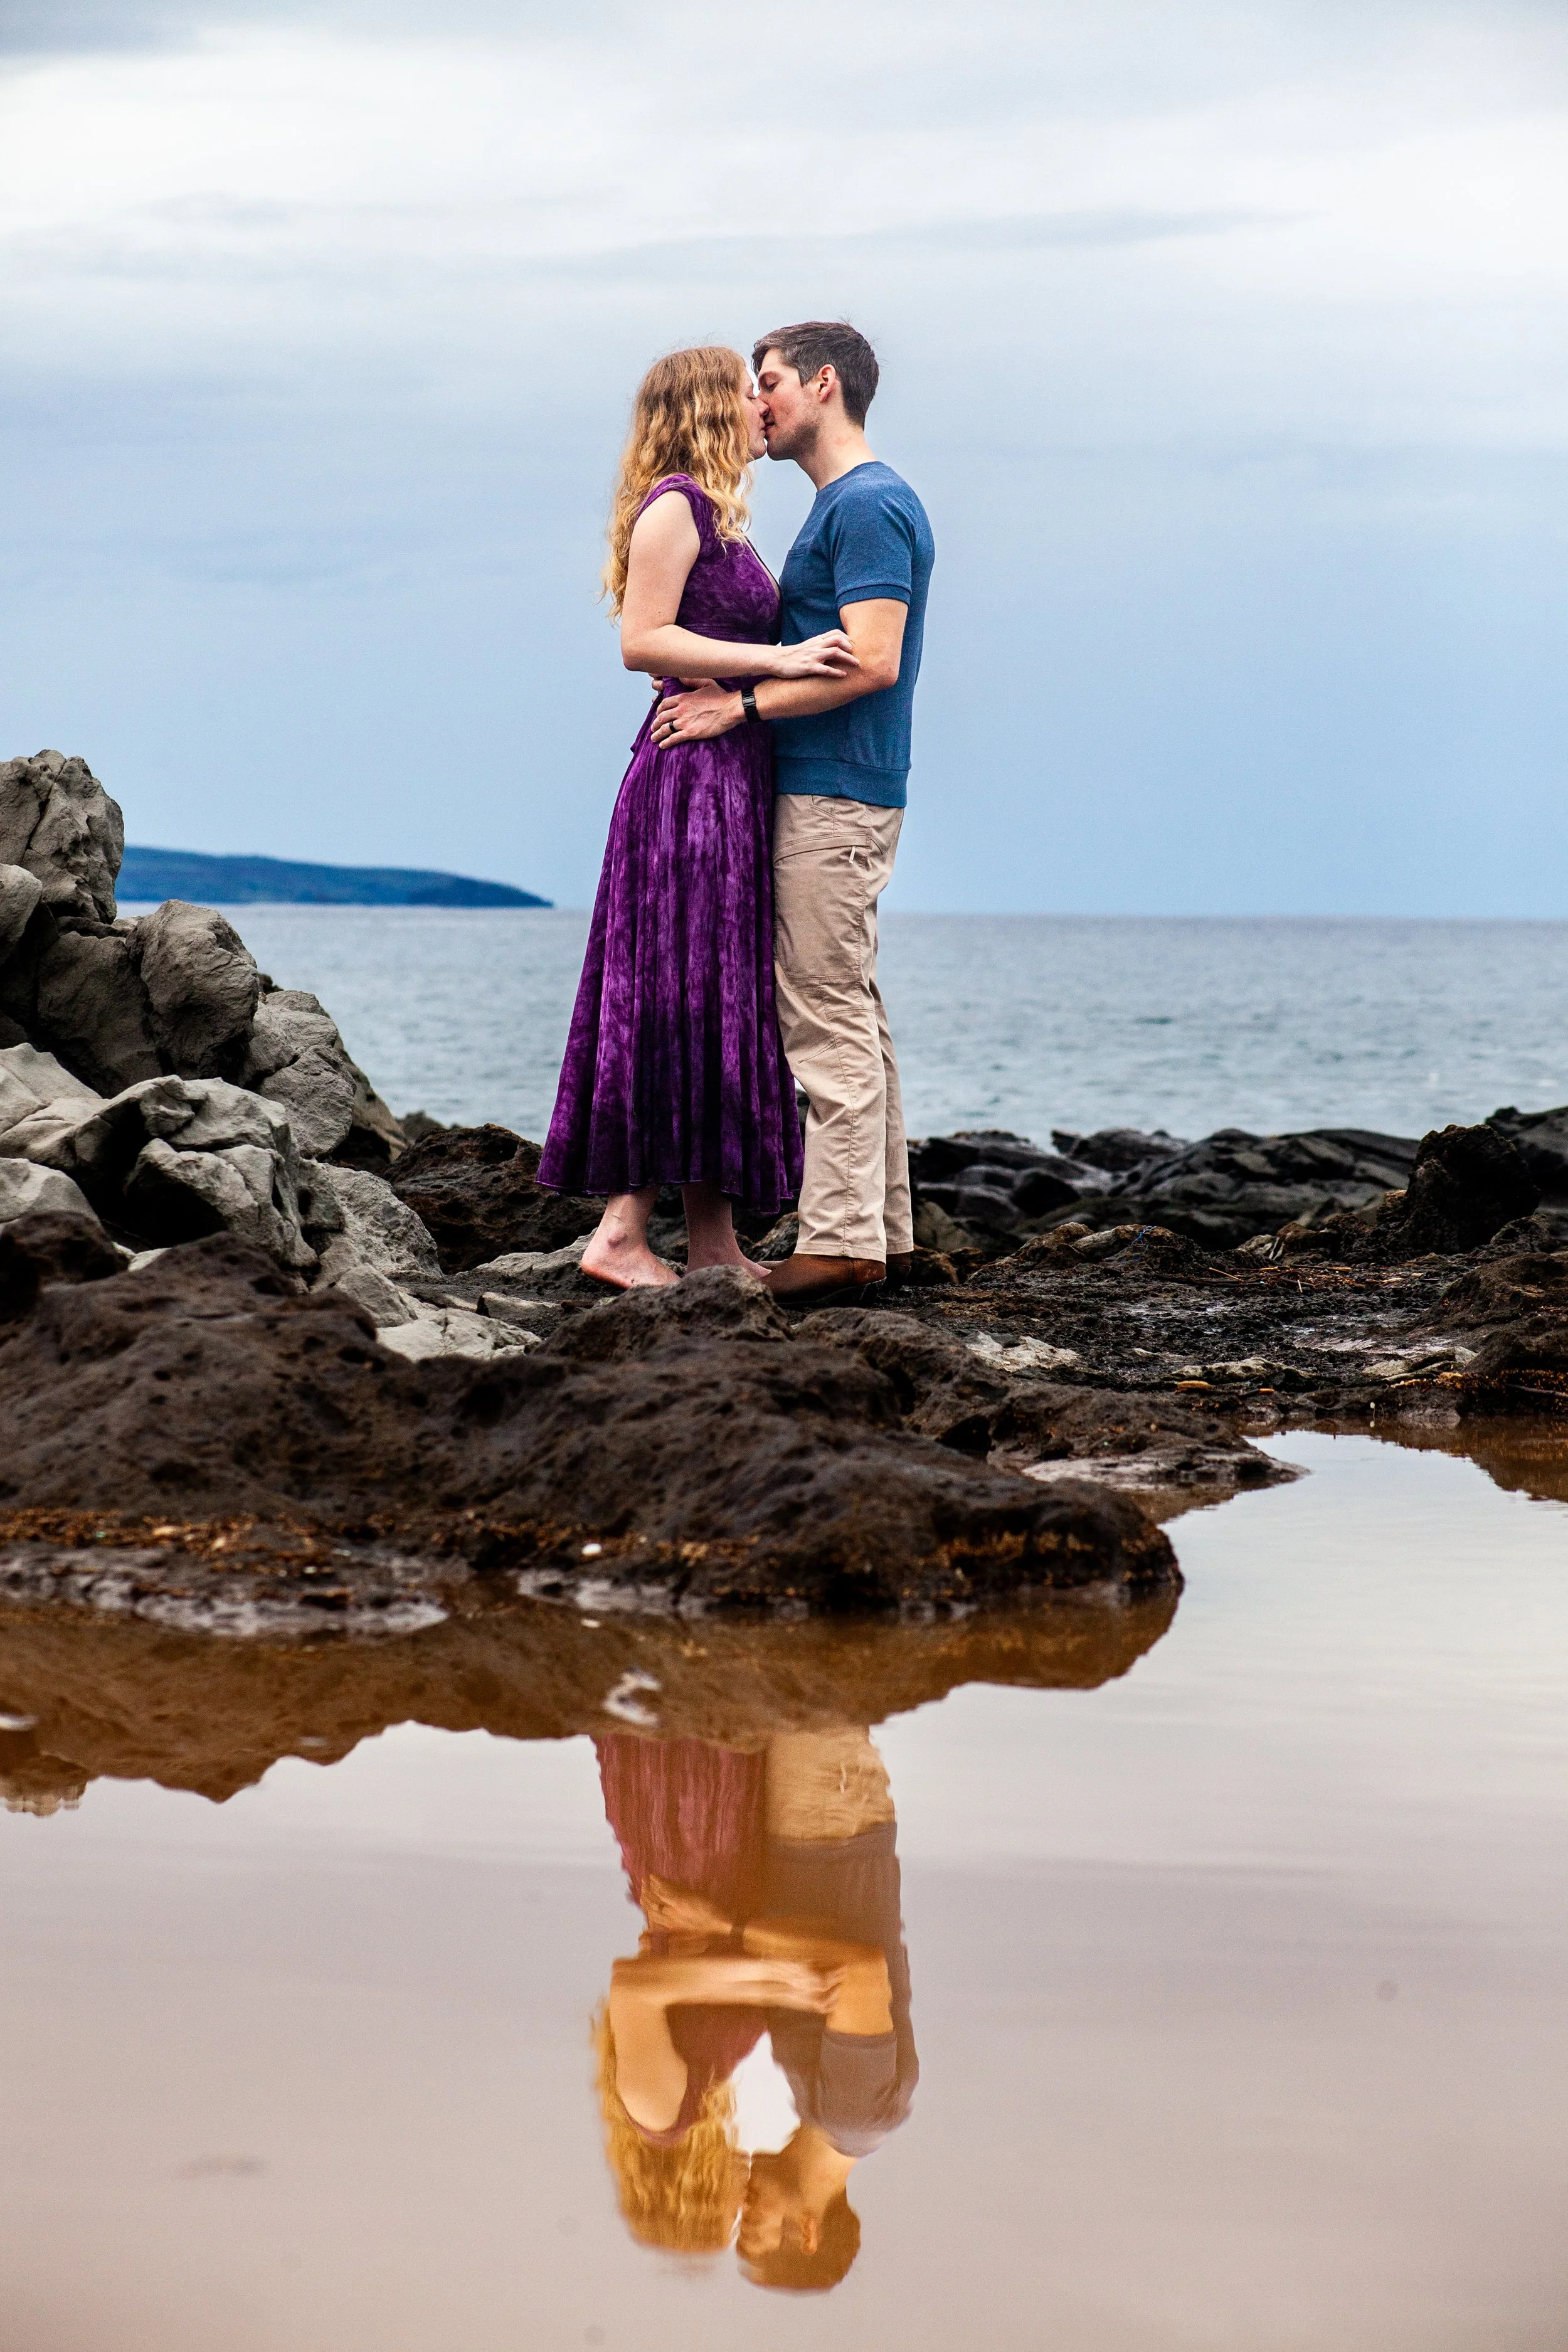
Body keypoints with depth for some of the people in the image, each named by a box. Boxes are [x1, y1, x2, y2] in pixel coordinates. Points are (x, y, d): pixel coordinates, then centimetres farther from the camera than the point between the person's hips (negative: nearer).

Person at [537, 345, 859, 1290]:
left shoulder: (721, 518, 19)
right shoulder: (675, 505, -8)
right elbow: (642, 640, -17)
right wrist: (779, 660, -19)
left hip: (737, 782, 10)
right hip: (693, 776, -10)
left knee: (731, 1009, 7)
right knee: (680, 1000, -11)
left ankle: (715, 1243, 9)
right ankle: (623, 1231, -10)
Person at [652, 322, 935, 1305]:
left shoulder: (868, 505, -13)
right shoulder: (844, 504, 20)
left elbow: (872, 662, -22)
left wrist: (741, 706, -18)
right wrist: (719, 671, 15)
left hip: (834, 797, -11)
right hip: (831, 790, 11)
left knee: (828, 1015, -10)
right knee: (851, 1013, 11)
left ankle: (842, 1239, -9)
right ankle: (885, 1230, 14)